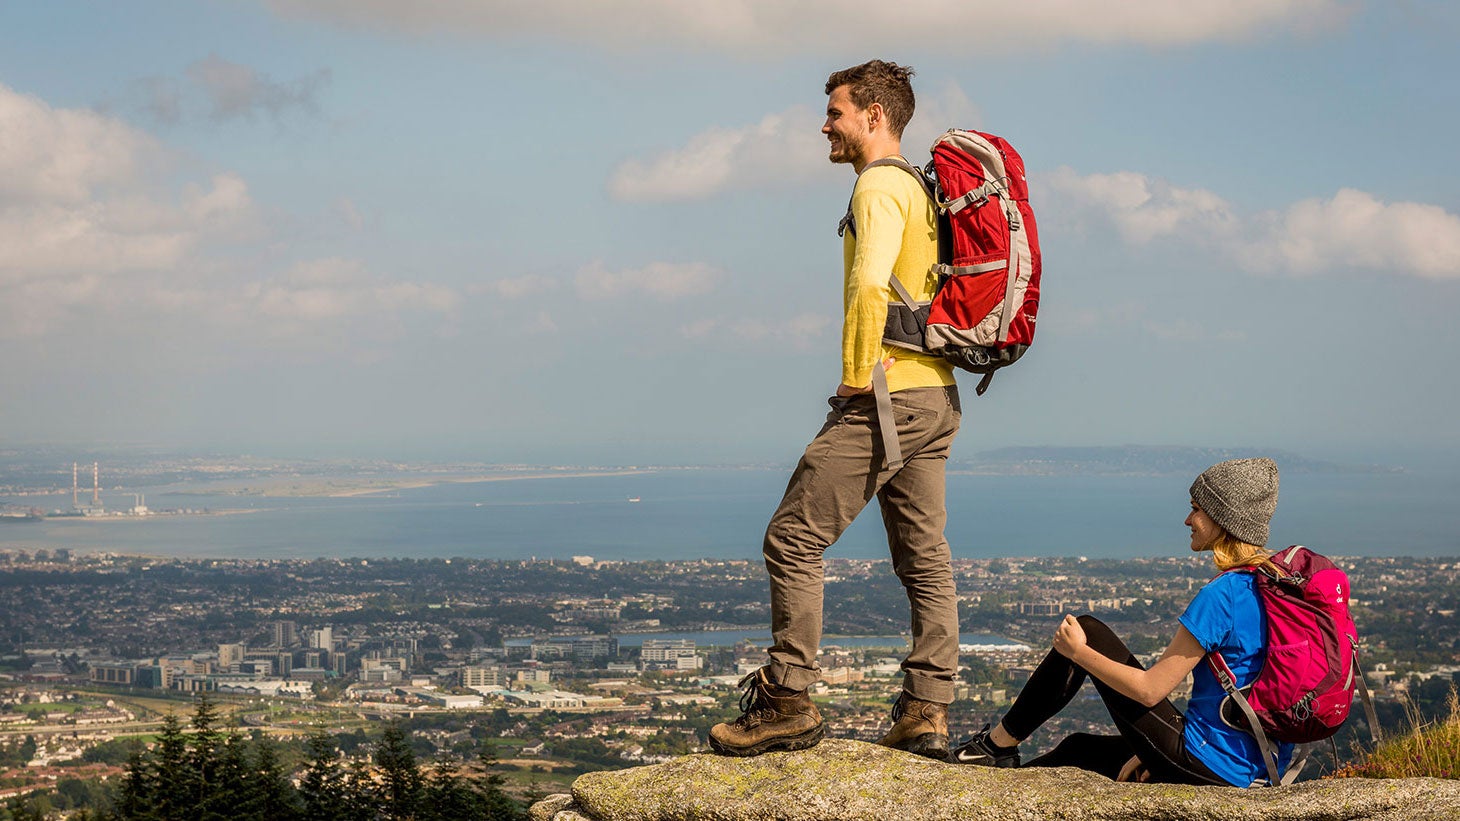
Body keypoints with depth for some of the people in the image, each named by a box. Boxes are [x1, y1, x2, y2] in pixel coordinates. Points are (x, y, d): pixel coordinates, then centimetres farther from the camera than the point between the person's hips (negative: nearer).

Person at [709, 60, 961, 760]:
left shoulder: (881, 186, -11)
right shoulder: (923, 189, 19)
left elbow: (870, 285, -26)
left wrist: (857, 376, -19)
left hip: (886, 396, -10)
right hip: (937, 397, 10)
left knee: (793, 539, -5)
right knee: (924, 556, 9)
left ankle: (787, 702, -5)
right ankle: (927, 713, 11)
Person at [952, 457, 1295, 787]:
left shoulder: (1221, 596, -20)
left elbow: (1149, 690, -19)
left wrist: (1079, 652, -4)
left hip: (1202, 764, -9)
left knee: (1086, 633, 3)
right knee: (1080, 748, 28)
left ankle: (999, 743, 16)